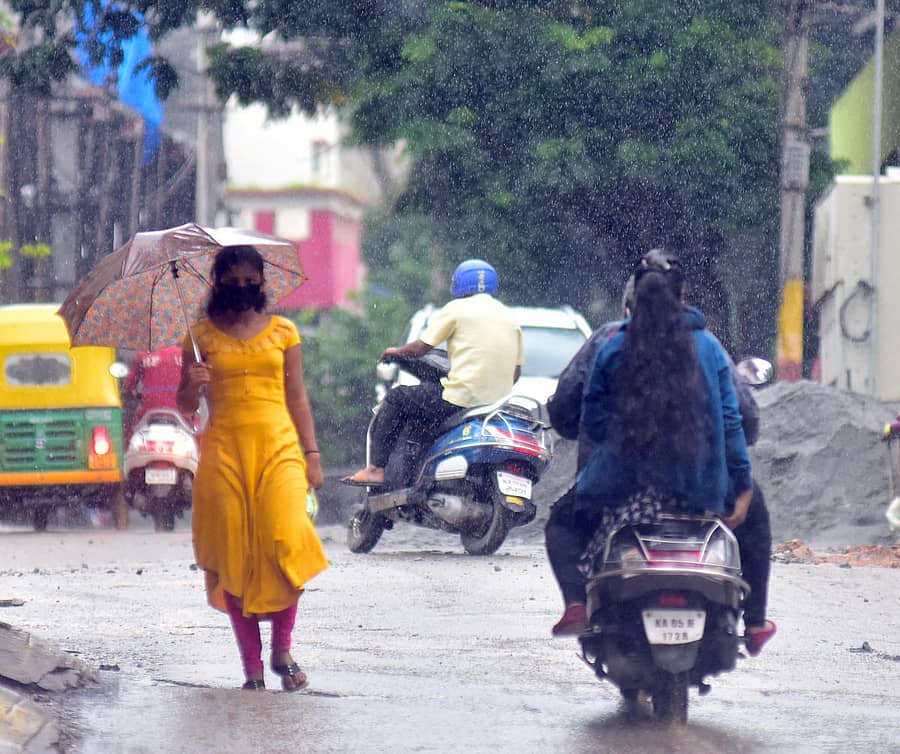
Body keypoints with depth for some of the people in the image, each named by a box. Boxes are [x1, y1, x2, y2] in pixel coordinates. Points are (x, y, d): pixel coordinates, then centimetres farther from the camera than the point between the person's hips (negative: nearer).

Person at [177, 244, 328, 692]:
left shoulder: (283, 332, 11)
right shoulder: (203, 336, 10)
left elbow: (297, 396, 13)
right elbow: (186, 404, 11)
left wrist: (311, 453, 6)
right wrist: (193, 385, -11)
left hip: (278, 444, 0)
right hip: (224, 448, 0)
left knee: (285, 543, -16)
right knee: (234, 552, -5)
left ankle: (282, 650, 2)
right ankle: (252, 667, 0)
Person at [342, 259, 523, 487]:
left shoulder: (458, 308, -1)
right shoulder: (509, 316, 15)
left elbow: (421, 347, -2)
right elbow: (516, 371, 17)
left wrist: (396, 352, 18)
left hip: (461, 399, -7)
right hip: (498, 403, 7)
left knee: (396, 399, 10)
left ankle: (376, 468, 1)